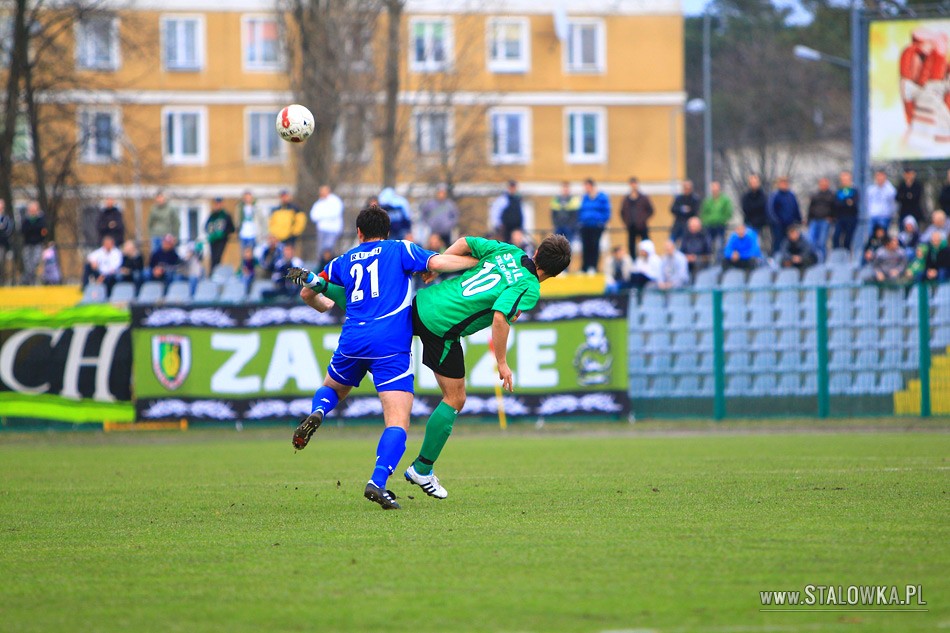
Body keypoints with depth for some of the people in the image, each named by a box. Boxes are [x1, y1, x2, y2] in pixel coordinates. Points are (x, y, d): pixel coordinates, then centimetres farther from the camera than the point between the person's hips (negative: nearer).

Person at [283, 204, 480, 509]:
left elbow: (309, 292, 33)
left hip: (352, 342, 4)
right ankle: (378, 482, -28)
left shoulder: (345, 261, 21)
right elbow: (441, 262, -4)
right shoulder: (400, 250, 10)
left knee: (331, 389, 33)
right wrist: (485, 263, 9)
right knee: (398, 423, -7)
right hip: (392, 347, -4)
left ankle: (316, 413, -3)